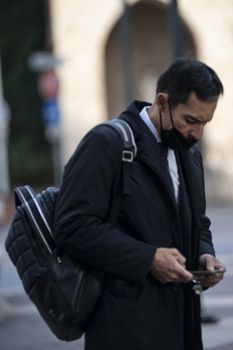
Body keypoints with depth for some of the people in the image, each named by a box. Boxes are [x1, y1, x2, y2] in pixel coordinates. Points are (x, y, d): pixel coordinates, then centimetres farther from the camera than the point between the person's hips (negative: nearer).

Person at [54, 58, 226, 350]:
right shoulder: (106, 144, -11)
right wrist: (147, 258, -20)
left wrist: (204, 254, 4)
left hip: (180, 318, 8)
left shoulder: (190, 154, 16)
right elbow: (74, 227, -18)